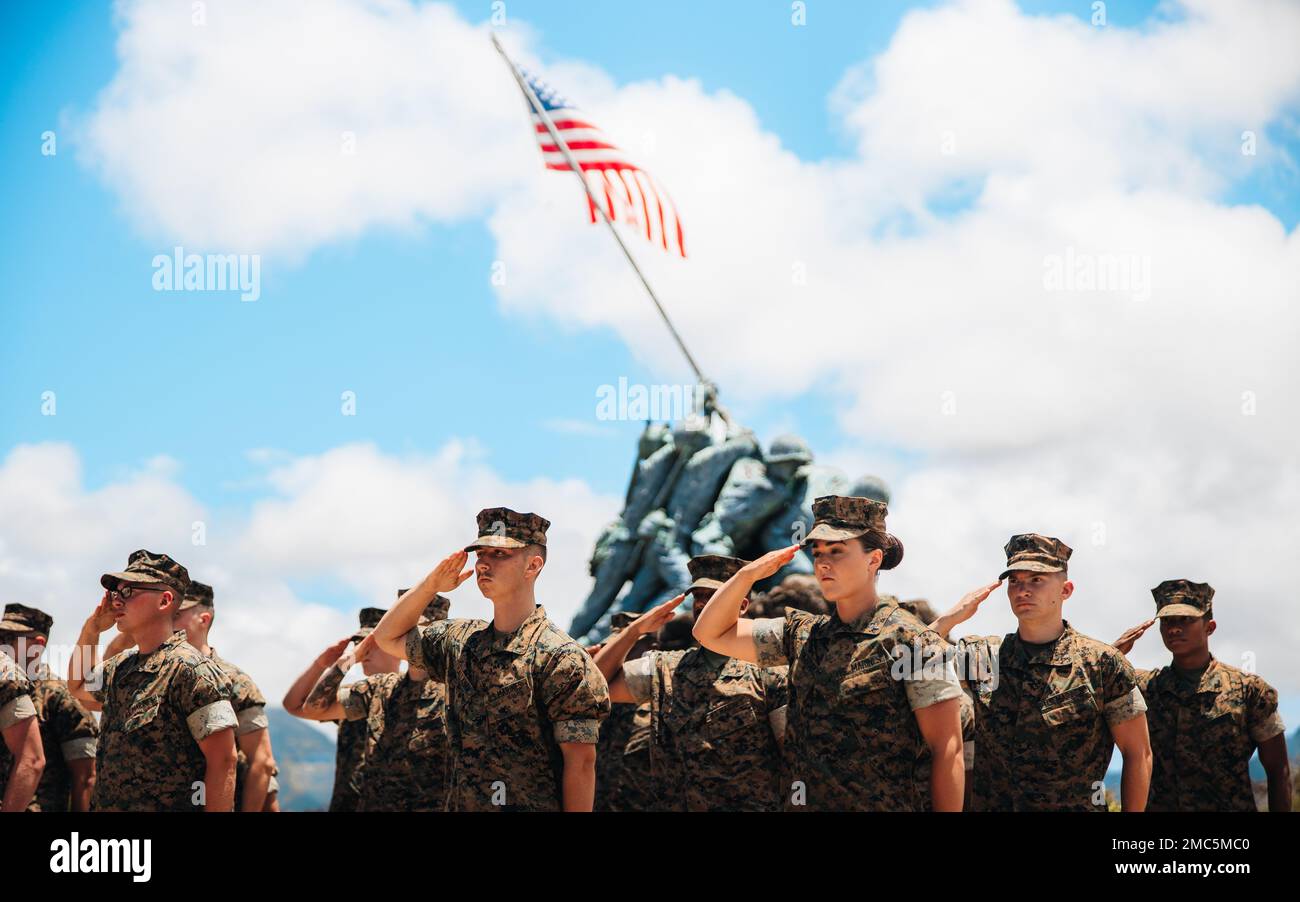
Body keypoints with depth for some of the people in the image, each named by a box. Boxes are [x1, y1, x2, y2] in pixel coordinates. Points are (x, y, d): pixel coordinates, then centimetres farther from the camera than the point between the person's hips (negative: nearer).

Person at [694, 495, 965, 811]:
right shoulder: (801, 634, 9)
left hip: (885, 806, -6)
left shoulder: (913, 642, -9)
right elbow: (711, 633, 14)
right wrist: (748, 574, -2)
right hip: (804, 803, 6)